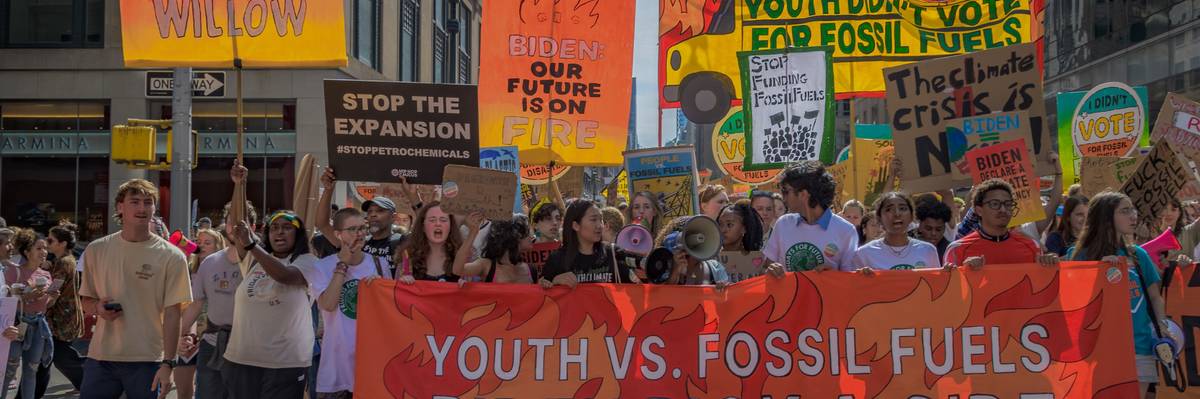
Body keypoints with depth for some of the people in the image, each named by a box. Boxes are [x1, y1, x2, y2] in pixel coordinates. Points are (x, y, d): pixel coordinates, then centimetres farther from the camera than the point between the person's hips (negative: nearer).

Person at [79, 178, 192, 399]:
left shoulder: (171, 256, -3)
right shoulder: (96, 250, 6)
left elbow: (172, 314, -4)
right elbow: (86, 302, 16)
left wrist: (168, 363, -10)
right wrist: (98, 308, -8)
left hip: (147, 362, -2)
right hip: (100, 357, 2)